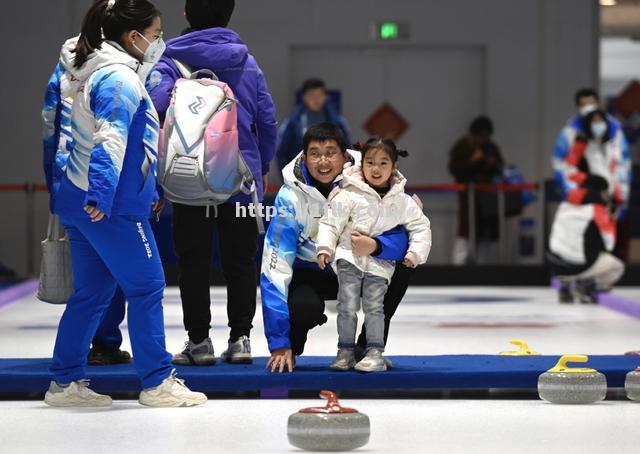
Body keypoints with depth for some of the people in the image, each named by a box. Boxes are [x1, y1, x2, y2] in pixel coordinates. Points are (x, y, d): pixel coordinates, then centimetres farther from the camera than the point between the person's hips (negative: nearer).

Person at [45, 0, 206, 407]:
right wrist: (100, 196, -34)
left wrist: (148, 192, 30)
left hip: (82, 200, 10)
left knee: (92, 293, 13)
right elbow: (111, 140, -26)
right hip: (111, 207, -10)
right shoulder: (121, 78, -14)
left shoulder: (104, 72, 19)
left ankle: (66, 382, 15)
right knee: (147, 287, -3)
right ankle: (157, 382, 2)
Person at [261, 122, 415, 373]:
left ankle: (368, 348, -6)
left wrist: (374, 246, -50)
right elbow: (275, 265, -28)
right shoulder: (291, 196, -24)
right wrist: (279, 343, -34)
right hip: (310, 275, -3)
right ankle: (290, 345, 4)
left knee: (401, 264, -23)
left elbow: (403, 236, -25)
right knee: (303, 307, -34)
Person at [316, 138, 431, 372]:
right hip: (349, 258, -1)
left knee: (374, 306, -5)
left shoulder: (402, 202, 2)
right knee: (348, 306, -6)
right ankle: (345, 352, 3)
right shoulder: (350, 195, -6)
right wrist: (325, 248, -13)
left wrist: (415, 253, -2)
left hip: (380, 263, 1)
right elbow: (331, 223, -3)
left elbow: (421, 226, 9)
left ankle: (375, 354, -2)